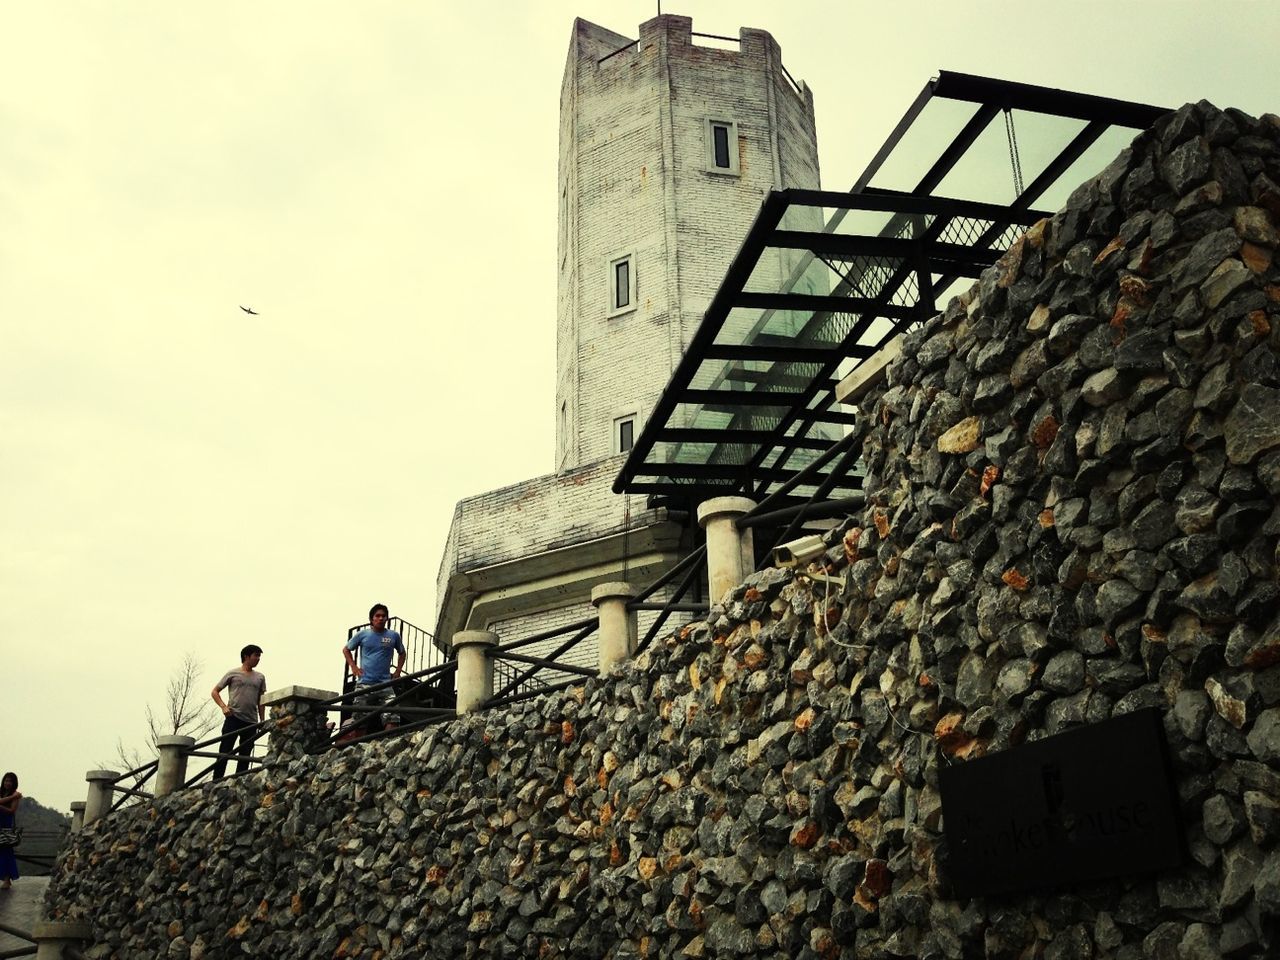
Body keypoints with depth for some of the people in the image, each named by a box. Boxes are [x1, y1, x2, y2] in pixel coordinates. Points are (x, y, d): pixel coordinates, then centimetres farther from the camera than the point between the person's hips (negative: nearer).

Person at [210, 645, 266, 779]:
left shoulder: (260, 678, 14)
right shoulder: (233, 674, 4)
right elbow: (215, 692, 7)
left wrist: (262, 720, 9)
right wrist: (223, 707, -9)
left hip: (251, 722, 4)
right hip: (233, 718, -4)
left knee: (245, 756, 4)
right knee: (224, 752, -7)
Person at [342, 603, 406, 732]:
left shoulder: (394, 636, 7)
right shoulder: (363, 634, 4)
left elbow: (401, 653, 25)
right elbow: (346, 650, 18)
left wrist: (398, 671, 11)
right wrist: (353, 667, 5)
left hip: (385, 683, 0)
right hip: (364, 683, 0)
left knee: (392, 718, -15)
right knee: (359, 718, 2)